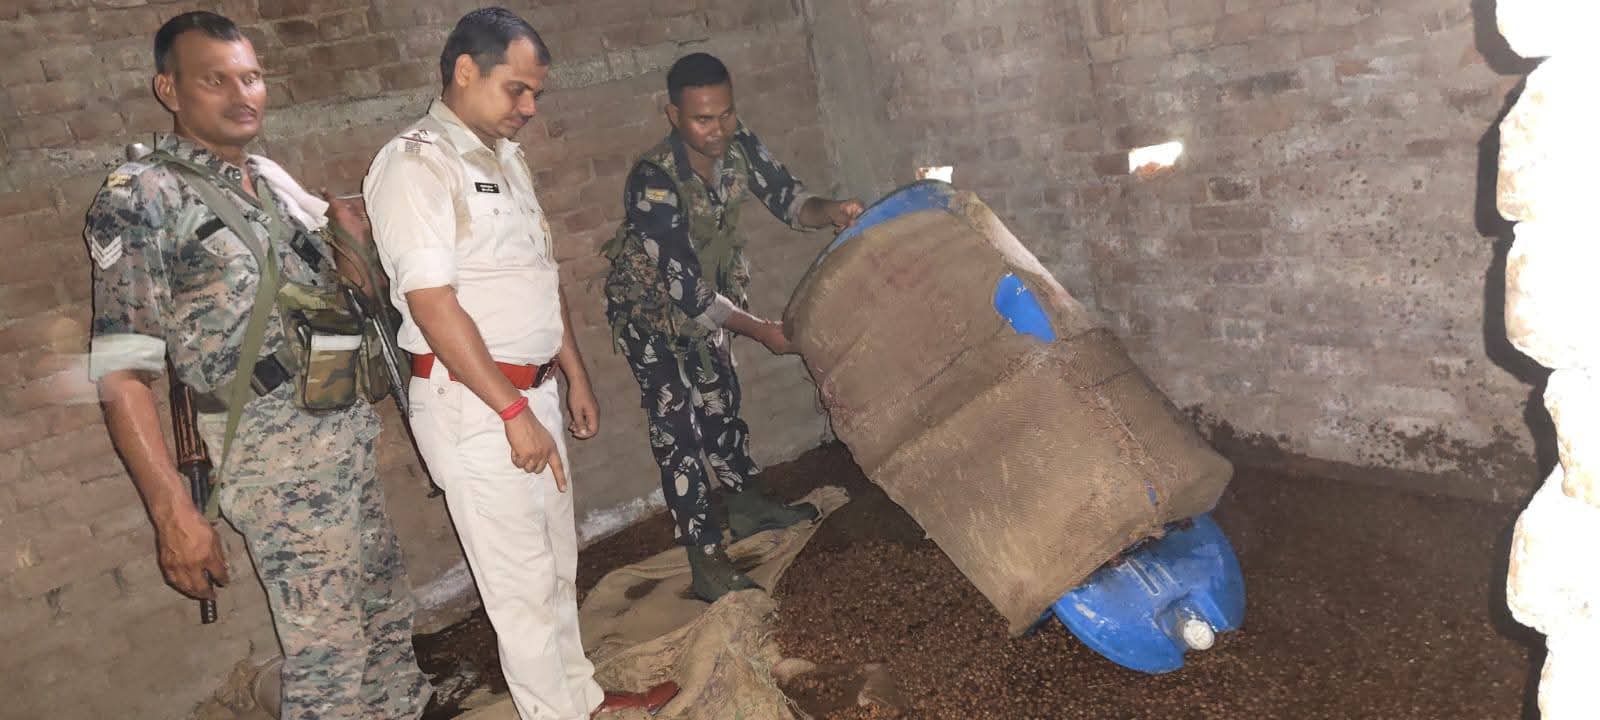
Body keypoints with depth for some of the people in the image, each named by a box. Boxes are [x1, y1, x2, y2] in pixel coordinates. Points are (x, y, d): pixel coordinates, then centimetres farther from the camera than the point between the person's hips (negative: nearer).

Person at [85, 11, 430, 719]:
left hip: (352, 429, 8)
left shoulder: (272, 178, 11)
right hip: (276, 454, -7)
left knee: (385, 608, 19)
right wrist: (173, 511, -21)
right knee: (325, 647, -2)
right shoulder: (140, 198, -10)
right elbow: (120, 372, -15)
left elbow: (337, 216, 36)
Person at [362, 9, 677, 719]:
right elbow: (431, 303, -20)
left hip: (532, 391, 9)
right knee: (522, 582, 1)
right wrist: (513, 412, -19)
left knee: (558, 562, 19)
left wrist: (575, 376, 19)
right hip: (472, 405, -8)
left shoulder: (506, 157, 14)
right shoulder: (416, 165, -14)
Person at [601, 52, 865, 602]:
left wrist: (830, 211, -29)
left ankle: (748, 507, 38)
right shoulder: (654, 183, -35)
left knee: (719, 401, 19)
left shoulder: (739, 146, -17)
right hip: (648, 305, -6)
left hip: (704, 295, 6)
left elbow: (787, 199, -6)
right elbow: (685, 289, -33)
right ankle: (707, 564, -6)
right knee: (677, 423, -9)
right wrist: (762, 331, -30)